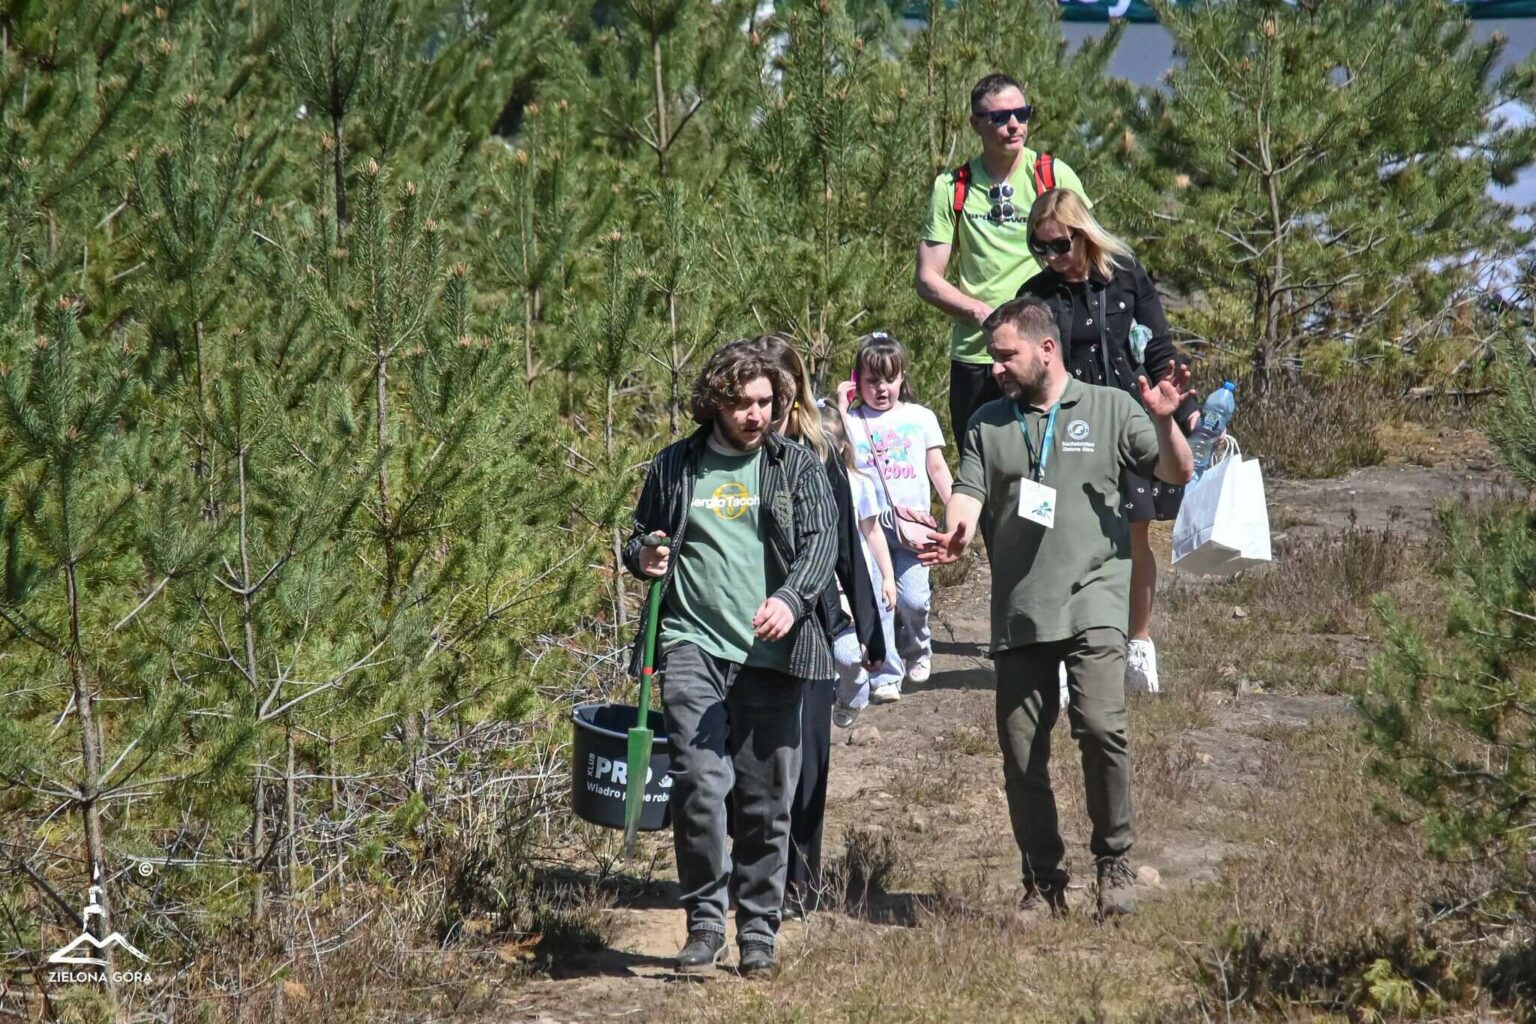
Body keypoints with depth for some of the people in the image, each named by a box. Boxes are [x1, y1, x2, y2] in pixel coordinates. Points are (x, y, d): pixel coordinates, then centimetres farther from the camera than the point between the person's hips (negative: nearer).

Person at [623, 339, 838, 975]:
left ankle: (758, 931, 16)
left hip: (769, 654, 0)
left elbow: (822, 540, -4)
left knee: (766, 801, 3)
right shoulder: (675, 467, 12)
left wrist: (791, 599, -23)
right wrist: (643, 558, -1)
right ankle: (704, 922, -3)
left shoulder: (798, 467, 8)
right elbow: (639, 538, 23)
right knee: (699, 783, -15)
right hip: (692, 643, 0)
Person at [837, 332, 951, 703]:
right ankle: (885, 675, 1)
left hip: (912, 522, 0)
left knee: (913, 597, -10)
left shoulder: (920, 417, 10)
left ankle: (917, 649, 20)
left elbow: (937, 467, 13)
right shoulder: (853, 420, 7)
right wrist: (841, 407, -5)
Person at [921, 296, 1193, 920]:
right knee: (1021, 752, 3)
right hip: (1017, 612, 4)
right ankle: (1043, 880, 16)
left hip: (1091, 604, -3)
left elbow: (1177, 474, 5)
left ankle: (1114, 861, -5)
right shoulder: (987, 424, 14)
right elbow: (968, 493, 3)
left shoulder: (1110, 409, 7)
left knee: (1100, 726, -22)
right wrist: (956, 535, -19)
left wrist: (1164, 424, -14)